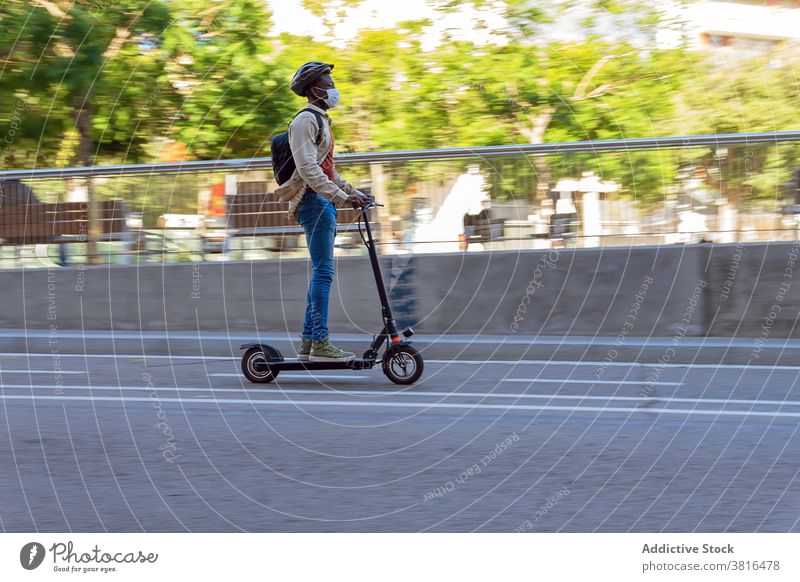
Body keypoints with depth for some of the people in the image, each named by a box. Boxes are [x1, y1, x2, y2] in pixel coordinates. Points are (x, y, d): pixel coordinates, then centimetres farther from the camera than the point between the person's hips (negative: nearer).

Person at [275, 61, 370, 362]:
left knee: (321, 272, 10)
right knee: (323, 271, -14)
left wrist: (351, 191, 22)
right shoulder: (305, 120, -10)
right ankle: (320, 342, -17)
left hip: (326, 202, 10)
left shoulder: (321, 120, 23)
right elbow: (308, 169, -20)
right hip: (314, 201, -10)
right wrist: (342, 196, -25)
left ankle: (308, 341, 13)